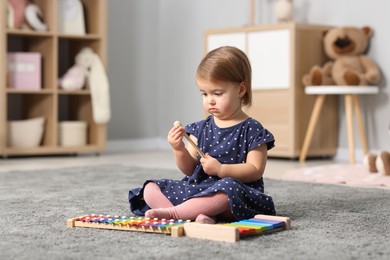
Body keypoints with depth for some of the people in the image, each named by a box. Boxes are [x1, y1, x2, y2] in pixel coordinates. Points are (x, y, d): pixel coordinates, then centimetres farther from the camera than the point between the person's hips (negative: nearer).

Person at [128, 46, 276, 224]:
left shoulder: (252, 130, -2)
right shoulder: (201, 128, 12)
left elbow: (255, 170, -9)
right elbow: (189, 169, 11)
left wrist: (221, 169, -19)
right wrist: (179, 150, -9)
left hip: (238, 194, -6)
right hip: (196, 188, 6)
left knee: (227, 187, -41)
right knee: (150, 189, -7)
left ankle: (172, 212, -32)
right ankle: (196, 214, -32)